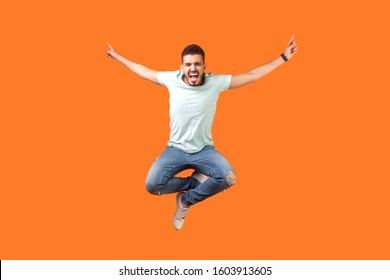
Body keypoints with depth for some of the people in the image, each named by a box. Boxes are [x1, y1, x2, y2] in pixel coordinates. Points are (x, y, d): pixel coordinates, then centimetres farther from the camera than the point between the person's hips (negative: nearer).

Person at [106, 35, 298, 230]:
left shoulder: (216, 82, -11)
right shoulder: (172, 79, -8)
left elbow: (251, 76, -6)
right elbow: (145, 72, 11)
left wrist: (283, 57, -7)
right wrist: (118, 57, 20)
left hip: (204, 149, 0)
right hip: (176, 149, 1)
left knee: (228, 179, -30)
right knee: (152, 185, -23)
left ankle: (186, 200, -3)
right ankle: (195, 181, 5)